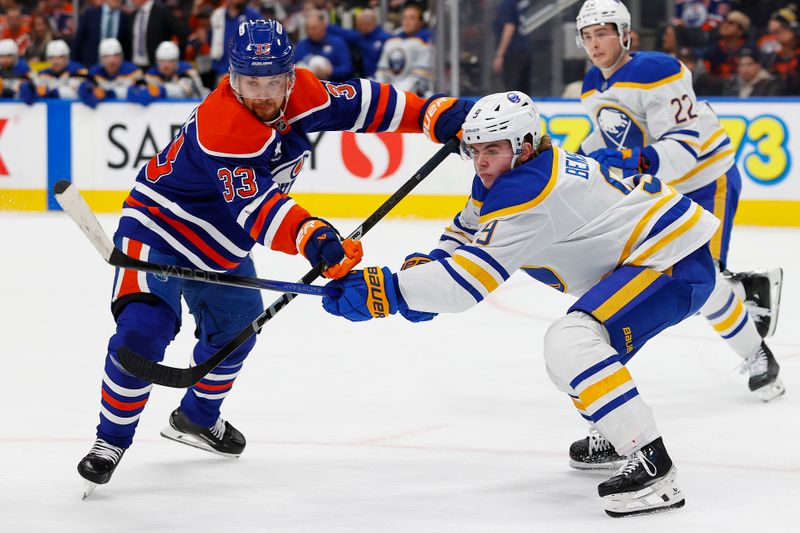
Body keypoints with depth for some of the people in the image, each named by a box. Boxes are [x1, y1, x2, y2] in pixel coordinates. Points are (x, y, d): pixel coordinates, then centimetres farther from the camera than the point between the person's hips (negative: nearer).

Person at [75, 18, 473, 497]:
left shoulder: (303, 94, -15)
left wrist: (435, 114, -8)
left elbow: (357, 103, -1)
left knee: (236, 330, 22)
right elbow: (257, 208, -43)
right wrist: (312, 239, -57)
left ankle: (197, 418, 48)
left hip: (223, 248, 8)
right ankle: (112, 440, -9)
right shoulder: (223, 126, -37)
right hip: (160, 226, -8)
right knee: (143, 331, -25)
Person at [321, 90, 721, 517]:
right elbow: (465, 236, 18)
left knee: (571, 341, -27)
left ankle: (653, 470, -31)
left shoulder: (528, 190, -24)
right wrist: (424, 267, -4)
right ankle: (616, 437, 42)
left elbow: (473, 275, -27)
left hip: (677, 260, -11)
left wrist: (387, 289, -29)